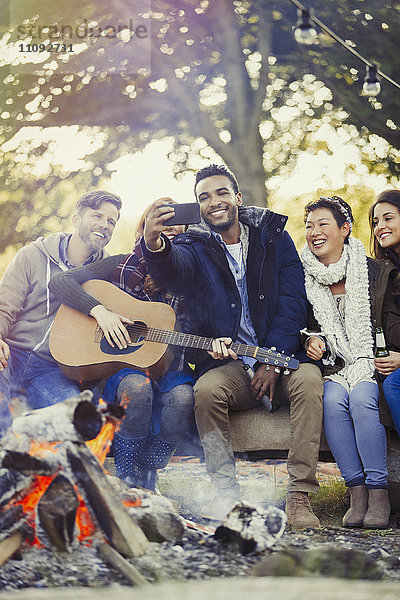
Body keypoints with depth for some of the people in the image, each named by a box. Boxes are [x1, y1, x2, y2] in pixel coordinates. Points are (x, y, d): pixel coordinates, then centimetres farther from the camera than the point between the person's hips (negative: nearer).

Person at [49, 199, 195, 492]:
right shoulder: (124, 265, 5)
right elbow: (60, 281, -1)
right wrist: (100, 310, -15)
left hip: (169, 366, 2)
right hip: (120, 364, -2)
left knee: (182, 397, -34)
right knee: (137, 387, -37)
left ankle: (149, 476, -13)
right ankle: (128, 479, -19)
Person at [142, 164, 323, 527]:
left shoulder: (273, 236, 9)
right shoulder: (196, 246, 7)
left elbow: (293, 303, -1)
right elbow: (173, 267, -21)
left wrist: (272, 362, -14)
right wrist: (155, 245, -48)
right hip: (228, 361, 0)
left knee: (308, 378, -32)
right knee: (206, 389, -31)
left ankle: (299, 495, -30)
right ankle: (226, 493, -19)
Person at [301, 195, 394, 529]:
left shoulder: (373, 271, 1)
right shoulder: (304, 277, 8)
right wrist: (311, 340, -3)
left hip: (370, 363, -2)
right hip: (332, 367, 2)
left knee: (362, 399, -33)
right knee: (333, 400, -31)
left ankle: (379, 495, -27)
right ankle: (357, 494, -26)